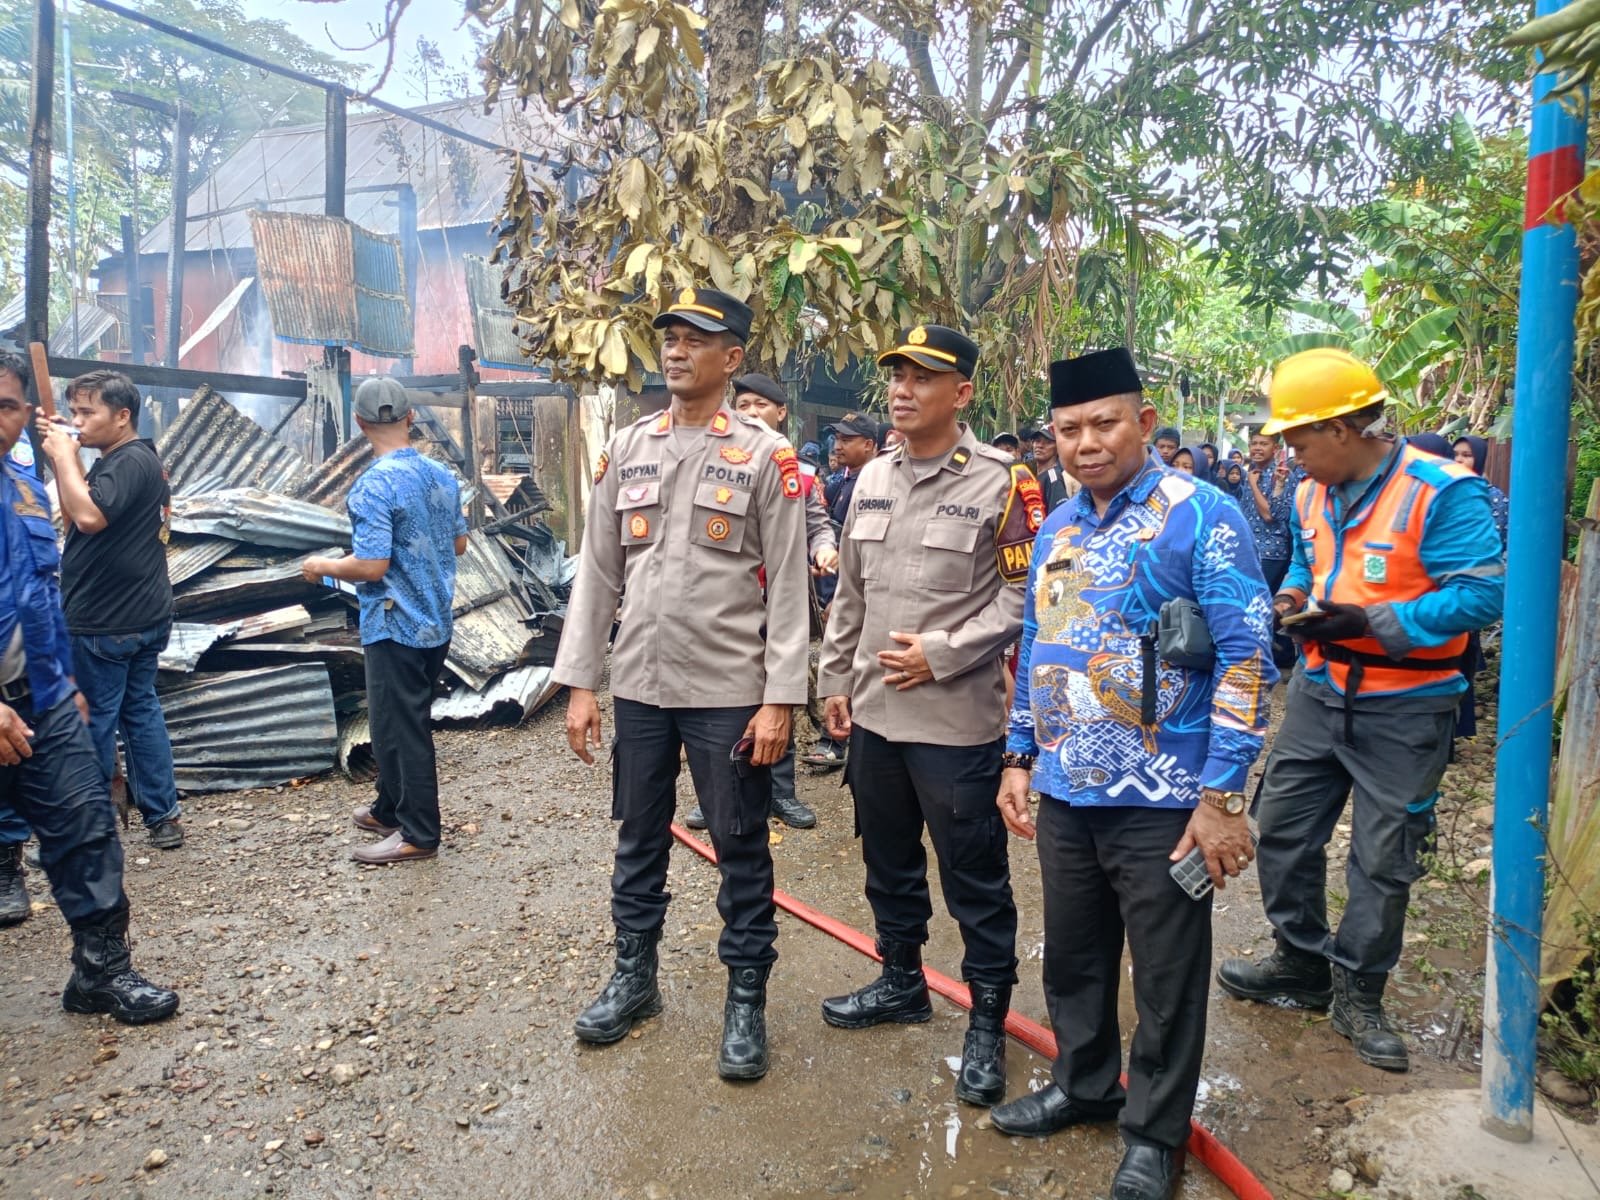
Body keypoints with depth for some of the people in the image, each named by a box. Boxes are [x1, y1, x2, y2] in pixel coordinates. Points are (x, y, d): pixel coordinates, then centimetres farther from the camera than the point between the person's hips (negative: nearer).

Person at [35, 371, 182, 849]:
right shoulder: (124, 460, 16)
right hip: (139, 616, 10)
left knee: (92, 723, 0)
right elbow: (76, 518, 15)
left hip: (106, 623, -10)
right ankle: (164, 816, 18)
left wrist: (63, 456, -18)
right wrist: (63, 456, 5)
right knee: (141, 710, 13)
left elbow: (88, 517, -30)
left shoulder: (131, 461, -16)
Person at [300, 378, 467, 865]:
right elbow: (459, 544, 14)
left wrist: (323, 566, -6)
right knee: (399, 720, 21)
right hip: (436, 623, 8)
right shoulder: (441, 475, 4)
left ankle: (418, 833, 13)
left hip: (396, 627, -8)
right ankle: (390, 809, 34)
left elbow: (371, 566, -24)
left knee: (399, 728, 3)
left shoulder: (374, 486, -20)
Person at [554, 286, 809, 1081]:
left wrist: (779, 699, -12)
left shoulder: (765, 456, -5)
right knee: (639, 837, 17)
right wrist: (580, 683, 4)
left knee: (740, 848, 7)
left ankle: (746, 1000, 23)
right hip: (639, 686, 4)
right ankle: (634, 978, 35)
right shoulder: (626, 449, 7)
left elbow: (788, 586, -7)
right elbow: (597, 572, 7)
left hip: (729, 692, -4)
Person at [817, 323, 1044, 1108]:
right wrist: (835, 677, 14)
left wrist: (941, 655, -17)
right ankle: (902, 983, 40)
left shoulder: (1001, 482, -9)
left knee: (974, 879, 5)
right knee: (888, 860, 20)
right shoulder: (873, 479, 10)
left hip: (956, 719, -6)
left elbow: (1024, 595, -12)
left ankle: (987, 1022, 23)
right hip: (873, 712, 7)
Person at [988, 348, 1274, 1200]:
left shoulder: (1200, 516, -11)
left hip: (1161, 801, -6)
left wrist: (1222, 795, -17)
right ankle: (1083, 1087, 42)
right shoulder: (1056, 529, 9)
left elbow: (1245, 657, -14)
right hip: (1063, 793, 6)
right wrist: (1019, 759, 13)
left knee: (1165, 978, 10)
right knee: (1072, 959, 20)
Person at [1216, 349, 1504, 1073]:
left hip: (1404, 711, -6)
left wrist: (1371, 623, -27)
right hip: (1321, 692, 7)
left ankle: (1358, 995, 23)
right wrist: (1294, 597, -1)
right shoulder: (1310, 495, 5)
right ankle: (1301, 966, 30)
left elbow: (1481, 592, -22)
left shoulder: (1441, 491, -18)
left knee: (1383, 858, 5)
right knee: (1283, 827, 11)